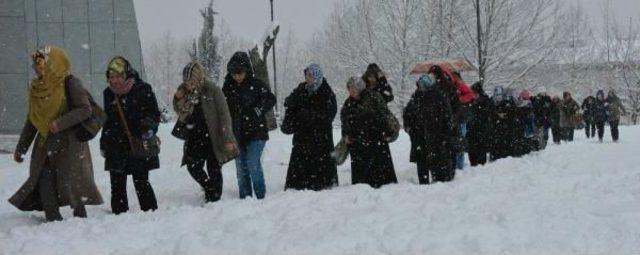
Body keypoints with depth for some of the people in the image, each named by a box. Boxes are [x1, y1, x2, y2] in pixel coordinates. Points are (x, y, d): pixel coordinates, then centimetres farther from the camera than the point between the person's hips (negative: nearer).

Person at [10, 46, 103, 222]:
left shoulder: (69, 83, -7)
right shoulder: (36, 88, 11)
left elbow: (85, 109, -13)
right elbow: (31, 121, 18)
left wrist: (61, 123, -21)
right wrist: (21, 148, 18)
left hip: (69, 143, -6)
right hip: (44, 146, 6)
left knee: (72, 185, -6)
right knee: (44, 185, -2)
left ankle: (80, 219, 6)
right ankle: (54, 223, 3)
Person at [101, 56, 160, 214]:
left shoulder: (142, 90, -5)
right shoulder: (109, 94, 11)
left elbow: (155, 114, 0)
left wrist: (149, 127, -20)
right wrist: (104, 143, 23)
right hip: (116, 148, 5)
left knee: (141, 183, -4)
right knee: (117, 185, 5)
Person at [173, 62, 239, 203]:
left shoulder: (213, 91, -13)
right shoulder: (185, 92, 3)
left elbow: (224, 115, -12)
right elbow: (180, 113, 16)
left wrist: (227, 139, -15)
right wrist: (178, 99, -6)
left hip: (212, 138, -5)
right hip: (194, 139, 5)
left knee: (213, 170, 1)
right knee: (193, 167, 5)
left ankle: (214, 199, 13)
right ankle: (209, 188, 28)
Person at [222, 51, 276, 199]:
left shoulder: (256, 85, -6)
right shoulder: (228, 87, 6)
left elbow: (271, 99, -1)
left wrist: (257, 111, -13)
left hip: (256, 132, -4)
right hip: (237, 133, 5)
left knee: (253, 164, -13)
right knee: (241, 167, 7)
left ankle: (261, 196, -2)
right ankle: (245, 198, 16)